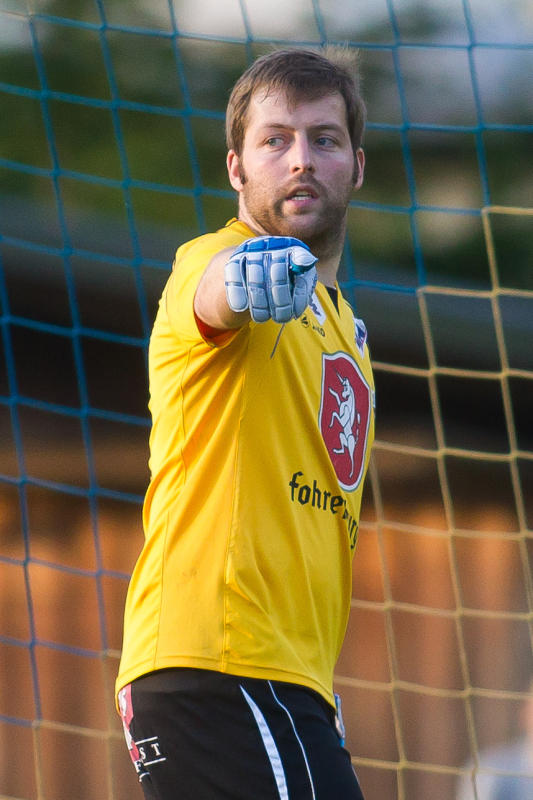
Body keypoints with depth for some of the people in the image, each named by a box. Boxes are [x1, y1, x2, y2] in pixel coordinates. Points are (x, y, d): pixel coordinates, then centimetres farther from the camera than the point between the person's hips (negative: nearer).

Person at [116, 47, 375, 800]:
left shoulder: (346, 328, 24)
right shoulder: (209, 260, -3)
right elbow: (212, 292, -30)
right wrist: (244, 278, -53)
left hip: (290, 682, 9)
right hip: (221, 667, -9)